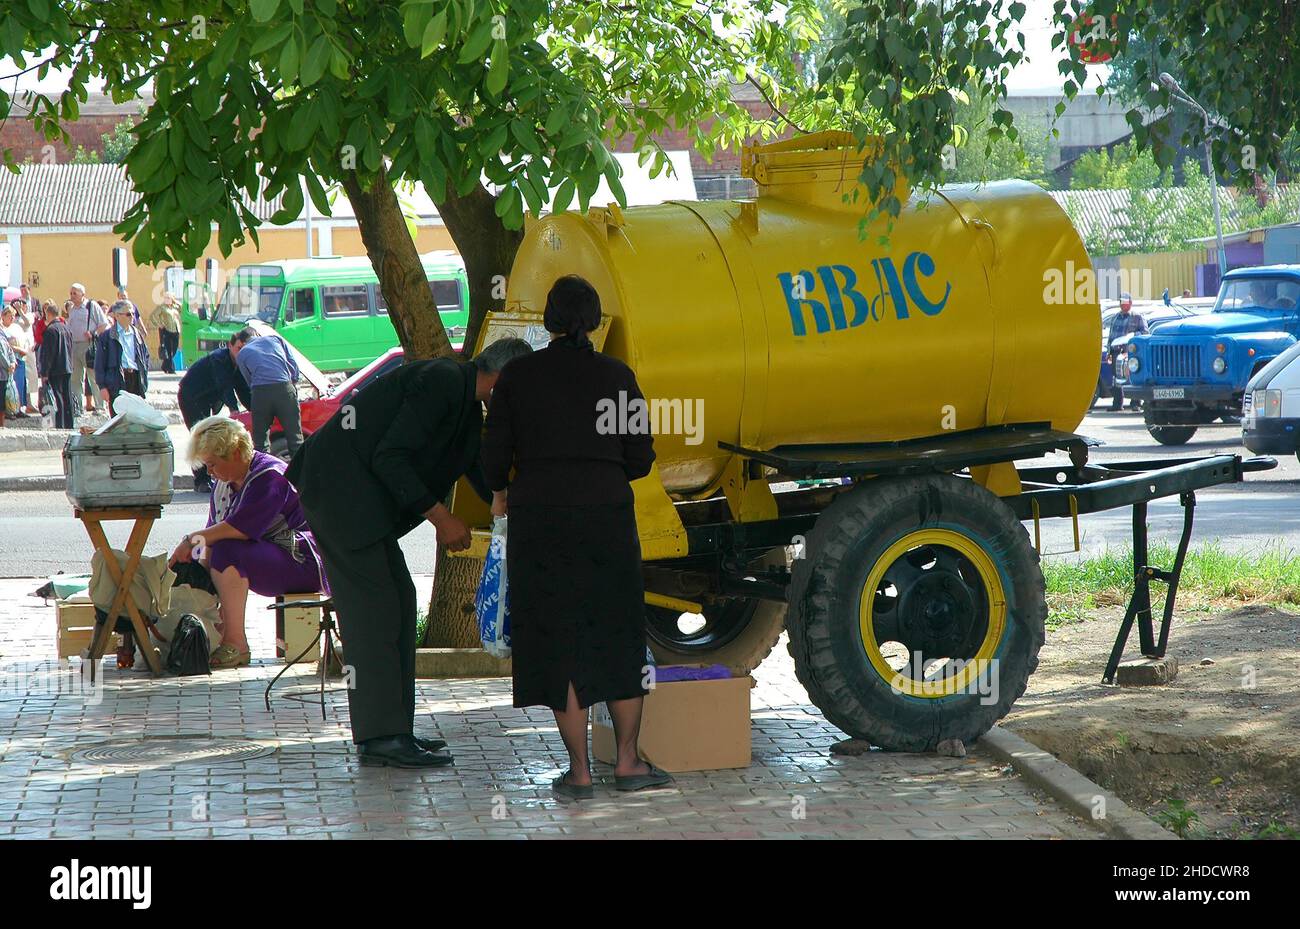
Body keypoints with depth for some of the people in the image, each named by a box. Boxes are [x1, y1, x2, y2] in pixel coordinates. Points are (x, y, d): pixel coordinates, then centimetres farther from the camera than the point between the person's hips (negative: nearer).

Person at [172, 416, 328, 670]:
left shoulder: (268, 476, -17)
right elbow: (214, 533, 8)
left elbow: (240, 528, -28)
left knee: (227, 551, -31)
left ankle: (236, 645, -31)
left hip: (303, 563, -10)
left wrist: (192, 539, -22)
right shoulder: (225, 485, 12)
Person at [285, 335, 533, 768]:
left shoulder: (466, 404, 16)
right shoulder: (442, 381, -15)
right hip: (340, 489, -10)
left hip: (362, 497, 11)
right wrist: (440, 517, -17)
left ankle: (394, 730, 13)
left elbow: (483, 475, 28)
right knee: (373, 607, -10)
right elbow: (390, 457, -21)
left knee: (398, 601, 10)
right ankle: (381, 736, -9)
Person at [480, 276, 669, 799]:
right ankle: (628, 763, 11)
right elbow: (640, 459, 3)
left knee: (558, 641, 5)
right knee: (620, 637, 12)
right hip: (606, 515, 0)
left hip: (539, 517, 0)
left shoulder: (518, 376, 0)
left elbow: (495, 455, 1)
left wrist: (500, 494, 22)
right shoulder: (616, 376, 1)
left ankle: (579, 771, 4)